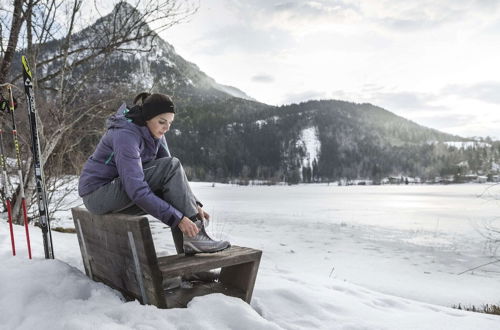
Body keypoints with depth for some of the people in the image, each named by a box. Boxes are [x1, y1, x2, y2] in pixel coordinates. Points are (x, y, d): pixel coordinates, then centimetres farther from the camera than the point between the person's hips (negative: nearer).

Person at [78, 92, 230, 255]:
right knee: (170, 165, -23)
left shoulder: (155, 135, 1)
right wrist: (178, 219, -34)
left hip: (123, 190, 8)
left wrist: (194, 204, -11)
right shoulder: (126, 135, -25)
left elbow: (175, 178, 3)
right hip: (98, 194, -8)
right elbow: (137, 190, -33)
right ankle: (194, 236, -23)